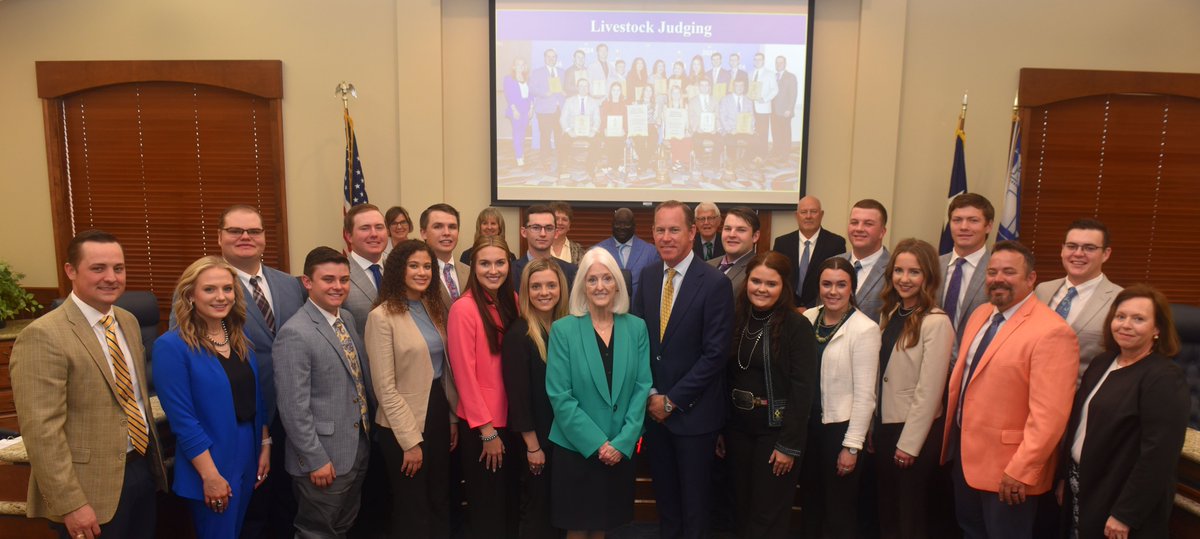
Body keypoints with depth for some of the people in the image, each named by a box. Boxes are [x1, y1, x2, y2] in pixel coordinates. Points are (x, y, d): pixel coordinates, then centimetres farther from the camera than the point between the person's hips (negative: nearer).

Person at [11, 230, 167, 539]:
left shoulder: (128, 322, 8)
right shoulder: (43, 336, -17)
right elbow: (41, 431, -20)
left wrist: (152, 457, 15)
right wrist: (71, 504, -21)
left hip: (145, 468, 7)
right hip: (94, 485, -7)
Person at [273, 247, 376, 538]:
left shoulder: (348, 318, 6)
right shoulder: (295, 333, -20)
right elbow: (293, 408, -21)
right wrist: (316, 460, -19)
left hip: (358, 449, 8)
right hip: (323, 457, -7)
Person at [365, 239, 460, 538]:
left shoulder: (434, 308, 6)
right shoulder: (382, 316, -15)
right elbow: (385, 387, -16)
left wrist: (453, 417, 7)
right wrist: (410, 440, -16)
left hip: (439, 411, 6)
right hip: (404, 425, -6)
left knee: (441, 503, 19)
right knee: (413, 510, 11)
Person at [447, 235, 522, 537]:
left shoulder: (512, 302, 4)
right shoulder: (464, 309, -16)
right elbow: (464, 375, -16)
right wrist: (487, 430, -13)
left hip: (510, 417, 6)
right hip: (478, 425, -6)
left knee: (511, 501, 18)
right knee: (486, 507, 10)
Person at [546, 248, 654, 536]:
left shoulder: (636, 328, 0)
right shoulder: (563, 329, -8)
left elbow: (642, 387, -2)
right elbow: (559, 395, -12)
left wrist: (622, 441, -10)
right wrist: (597, 443, -14)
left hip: (621, 449, 3)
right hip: (576, 447, -2)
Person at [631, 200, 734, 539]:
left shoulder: (715, 283, -14)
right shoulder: (648, 276, 3)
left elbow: (715, 353, -16)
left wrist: (672, 400, -14)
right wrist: (650, 395, -5)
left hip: (693, 410, -4)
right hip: (653, 408, 5)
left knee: (694, 498, 11)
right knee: (664, 493, 18)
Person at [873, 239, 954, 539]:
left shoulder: (936, 323, -17)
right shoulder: (890, 315, 7)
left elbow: (929, 390, -18)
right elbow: (881, 376, 6)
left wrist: (909, 444, -15)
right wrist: (874, 428, 5)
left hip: (916, 433, -7)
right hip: (884, 424, 7)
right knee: (886, 513, 17)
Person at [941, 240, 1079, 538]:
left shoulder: (1052, 331, -19)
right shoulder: (979, 315, 8)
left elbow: (1048, 414, -23)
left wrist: (1020, 471, -22)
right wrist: (951, 436, 15)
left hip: (1006, 469, -7)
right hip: (963, 450, 8)